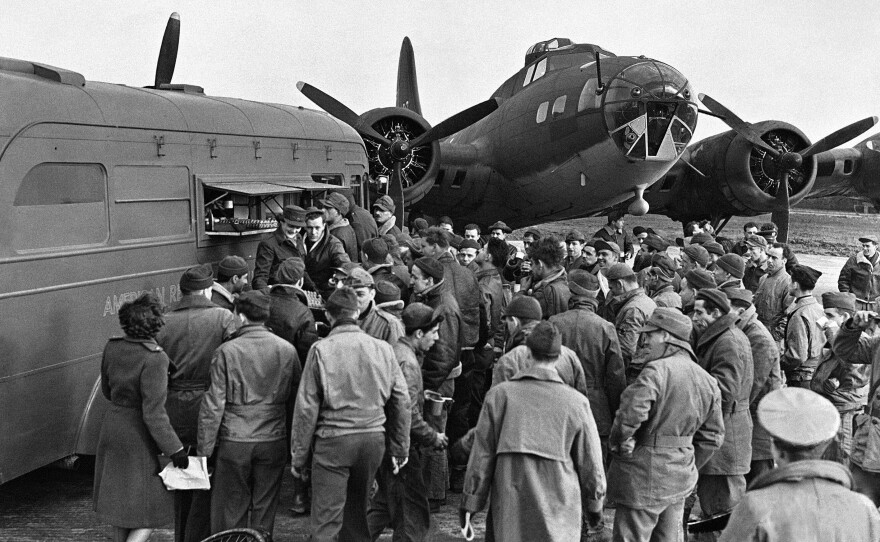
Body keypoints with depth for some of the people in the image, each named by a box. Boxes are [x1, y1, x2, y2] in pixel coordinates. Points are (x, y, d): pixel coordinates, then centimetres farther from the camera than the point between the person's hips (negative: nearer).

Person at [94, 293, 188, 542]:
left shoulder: (112, 348, -3)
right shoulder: (154, 358, -24)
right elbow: (153, 413, -23)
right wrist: (175, 450, -17)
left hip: (112, 426, 7)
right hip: (139, 437, -7)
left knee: (119, 502, 21)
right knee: (150, 510, 5)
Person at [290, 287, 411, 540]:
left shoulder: (321, 349, -7)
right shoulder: (383, 348, 2)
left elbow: (307, 407, -6)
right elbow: (402, 402, 6)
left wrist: (299, 455, 1)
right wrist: (400, 448, 15)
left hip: (333, 440, -4)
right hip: (374, 437, 4)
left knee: (326, 522, 0)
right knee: (357, 513, 19)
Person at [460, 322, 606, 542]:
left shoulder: (499, 395, -2)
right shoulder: (576, 403, -4)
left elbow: (482, 456, 0)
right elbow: (591, 465, 3)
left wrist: (470, 504, 7)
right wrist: (594, 505, 18)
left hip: (509, 513, 1)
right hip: (558, 518, -1)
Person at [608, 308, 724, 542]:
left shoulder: (656, 371, -19)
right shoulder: (708, 381, 7)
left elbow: (629, 415, -28)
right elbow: (713, 435, 12)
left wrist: (617, 444, -10)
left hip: (644, 479, -8)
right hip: (680, 479, 8)